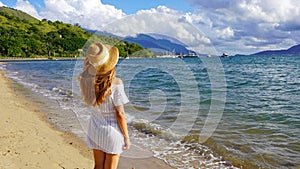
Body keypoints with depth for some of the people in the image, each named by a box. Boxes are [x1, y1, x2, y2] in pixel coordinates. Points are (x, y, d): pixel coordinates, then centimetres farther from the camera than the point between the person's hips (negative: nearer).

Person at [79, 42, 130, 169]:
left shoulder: (89, 80, -13)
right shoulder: (115, 84, -27)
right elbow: (120, 114, -20)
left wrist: (85, 68, -3)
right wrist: (126, 137, -8)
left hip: (95, 126, 5)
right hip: (112, 130, -5)